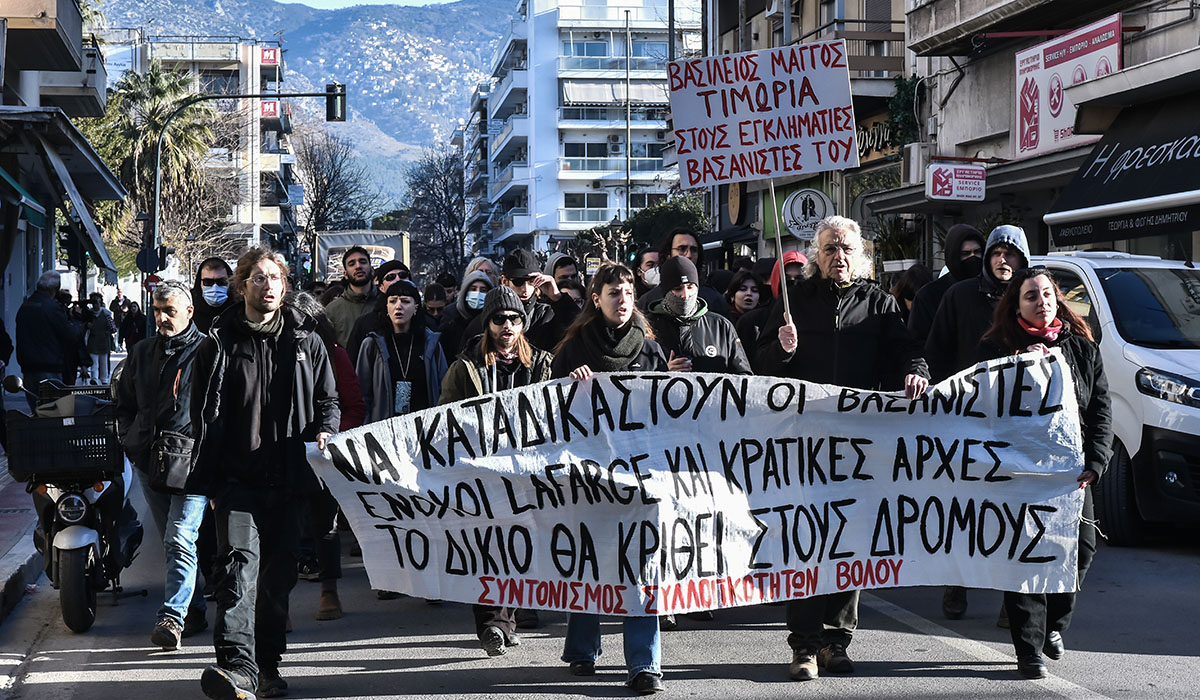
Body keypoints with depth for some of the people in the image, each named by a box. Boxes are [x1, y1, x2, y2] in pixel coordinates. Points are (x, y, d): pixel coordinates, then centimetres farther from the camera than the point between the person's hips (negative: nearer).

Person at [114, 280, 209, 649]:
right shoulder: (142, 353, 15)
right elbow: (124, 403, 23)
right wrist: (130, 441, 10)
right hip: (149, 463, 7)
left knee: (180, 541, -17)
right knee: (174, 542, 13)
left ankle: (172, 616, -20)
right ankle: (194, 610, 23)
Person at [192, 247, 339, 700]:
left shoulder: (305, 340, 10)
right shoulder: (220, 343, 4)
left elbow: (328, 398, 19)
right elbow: (204, 416, 6)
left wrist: (323, 430, -2)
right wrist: (209, 478, 0)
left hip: (288, 477, 3)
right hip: (237, 477, -3)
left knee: (279, 573, 9)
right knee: (241, 562, -19)